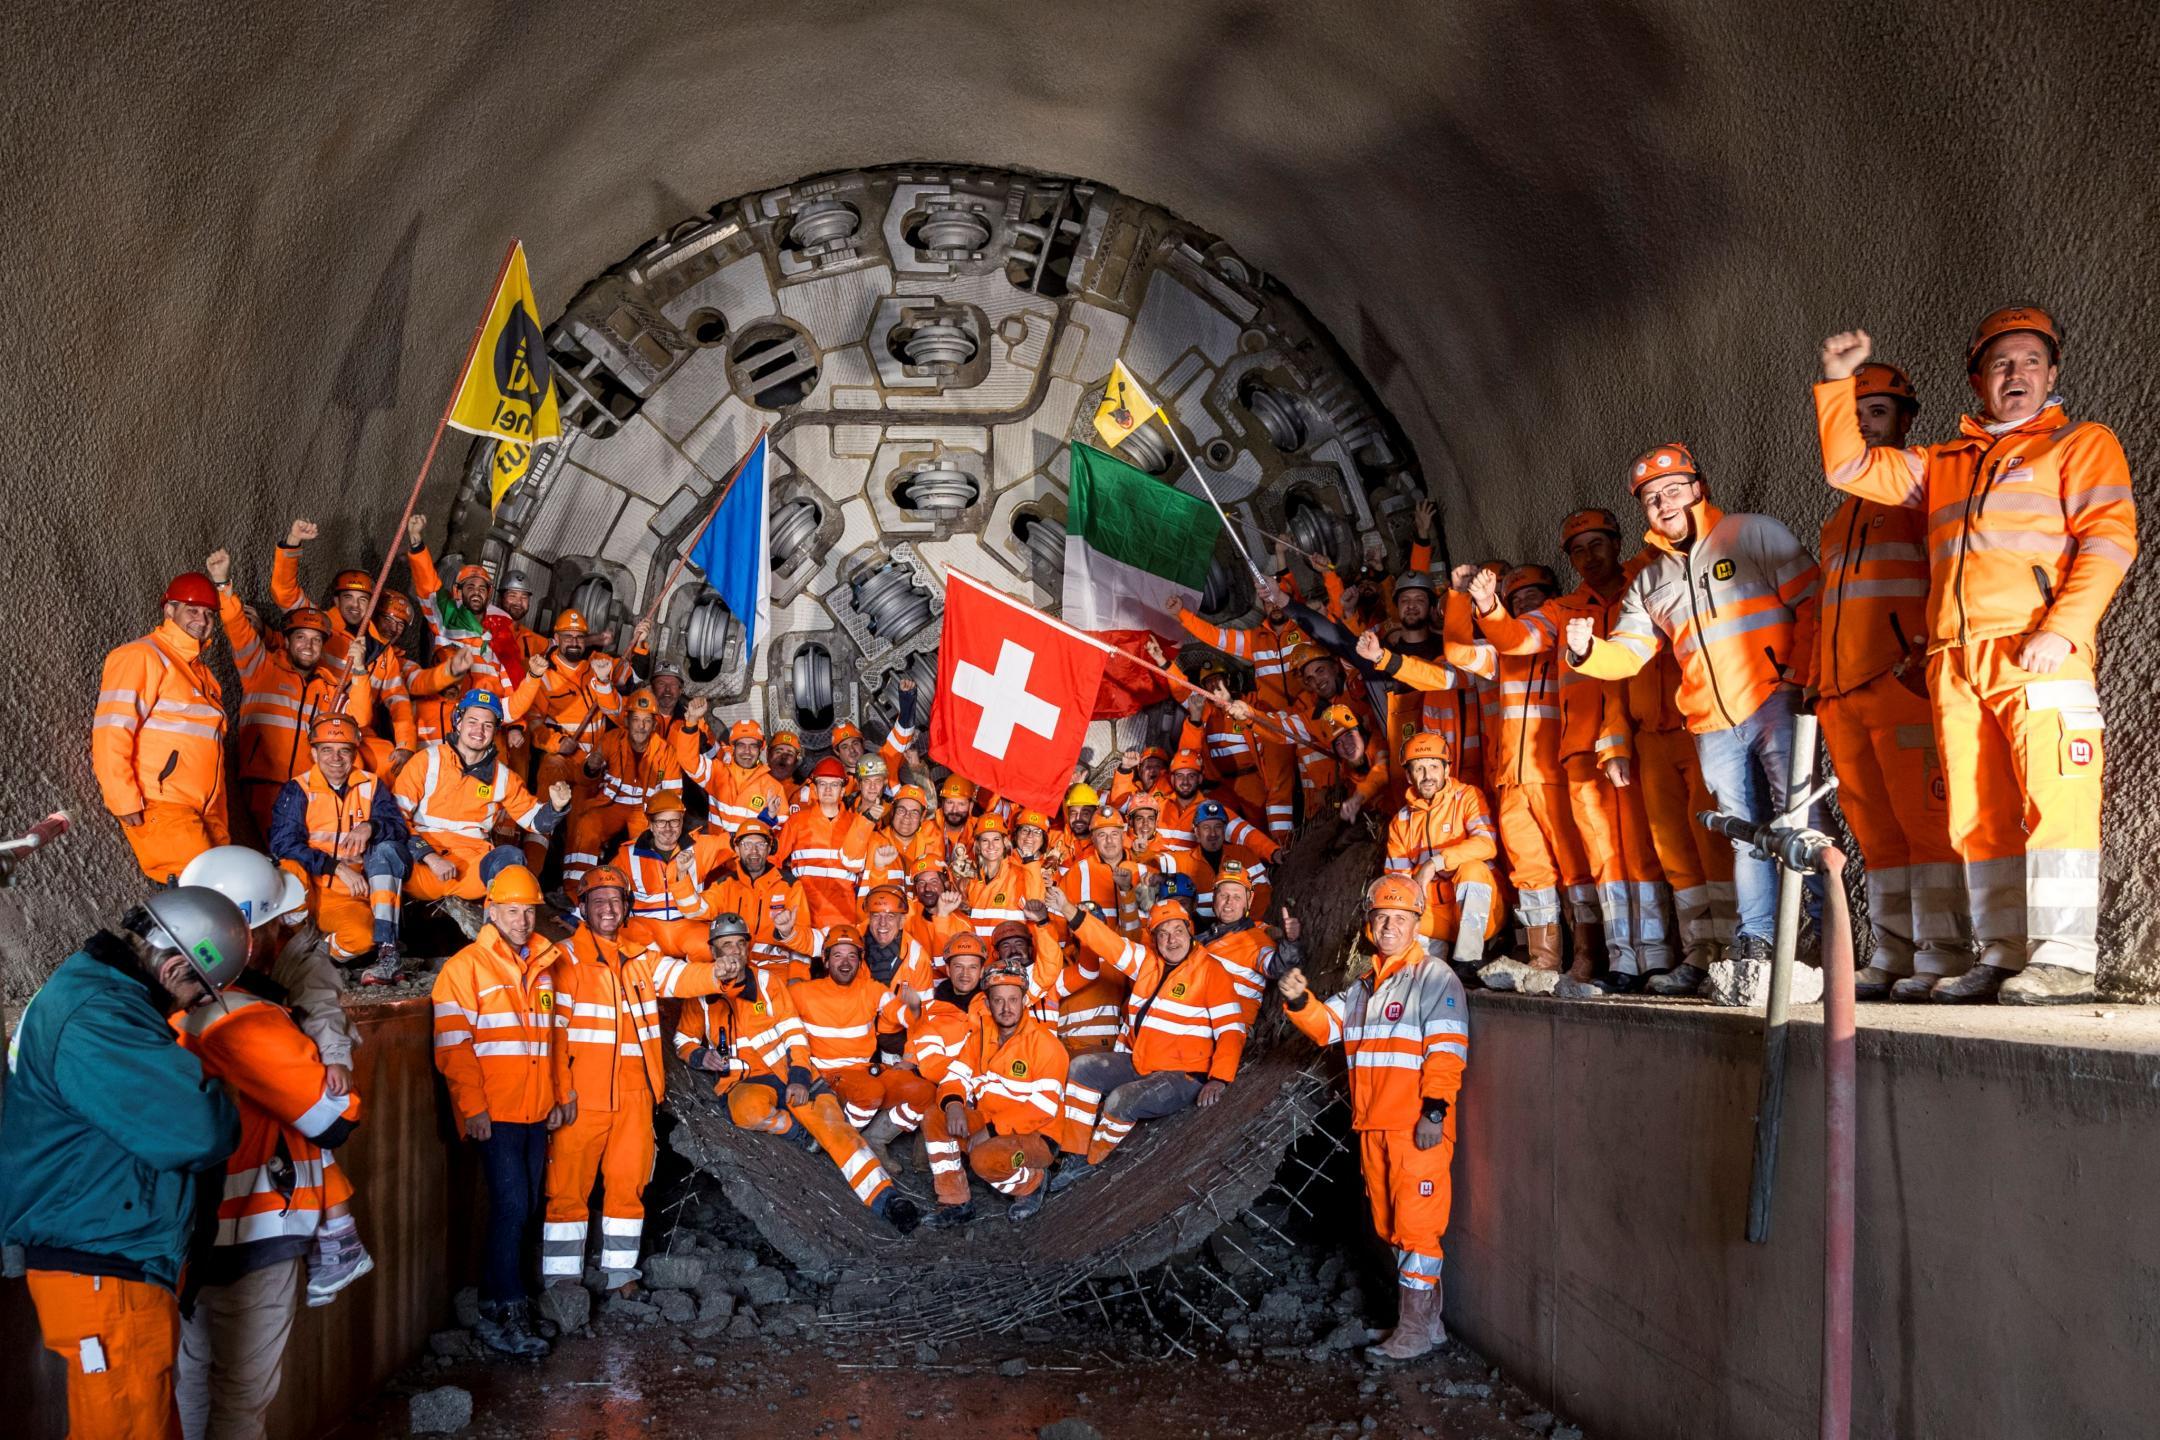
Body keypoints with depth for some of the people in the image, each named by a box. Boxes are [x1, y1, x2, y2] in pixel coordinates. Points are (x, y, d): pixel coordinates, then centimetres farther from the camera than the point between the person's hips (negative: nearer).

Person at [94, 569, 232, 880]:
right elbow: (111, 733, -12)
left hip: (205, 811, 8)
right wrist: (126, 804, -18)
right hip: (159, 808, -8)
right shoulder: (141, 656, -4)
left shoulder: (200, 670, 24)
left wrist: (219, 819, 21)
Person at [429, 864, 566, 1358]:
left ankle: (495, 1305, 18)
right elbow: (453, 1045, -9)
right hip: (495, 1113, -6)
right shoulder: (466, 967, -5)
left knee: (526, 1207, 8)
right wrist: (472, 1107, -14)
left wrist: (559, 1096, 15)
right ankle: (507, 1316, -6)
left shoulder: (544, 966, 14)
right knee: (512, 1205, -11)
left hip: (536, 1113, 6)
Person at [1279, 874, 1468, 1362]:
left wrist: (1435, 1109, -19)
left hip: (1418, 1127, -8)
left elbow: (1446, 1049, -12)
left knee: (1415, 1225, -8)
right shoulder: (1363, 986, 20)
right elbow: (1328, 1027, 13)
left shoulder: (1435, 978, -4)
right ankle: (1425, 1321, 21)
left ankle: (1417, 1328, -3)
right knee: (1390, 1226, 12)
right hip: (1372, 1128, 8)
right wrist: (1300, 1002, -6)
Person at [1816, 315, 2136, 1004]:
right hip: (1955, 661, 5)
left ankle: (2064, 959, -12)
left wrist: (2062, 629, -14)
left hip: (2039, 652, -5)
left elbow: (2109, 537, -2)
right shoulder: (1942, 464, 27)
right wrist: (1836, 383, 18)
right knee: (1980, 814, 2)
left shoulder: (2083, 443, 11)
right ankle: (2002, 955, 5)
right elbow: (1848, 466, 27)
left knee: (2053, 801, -12)